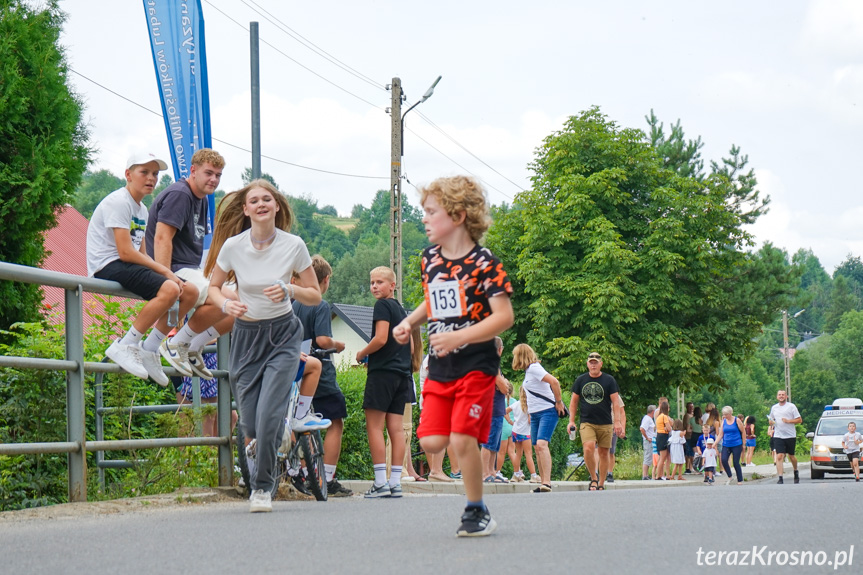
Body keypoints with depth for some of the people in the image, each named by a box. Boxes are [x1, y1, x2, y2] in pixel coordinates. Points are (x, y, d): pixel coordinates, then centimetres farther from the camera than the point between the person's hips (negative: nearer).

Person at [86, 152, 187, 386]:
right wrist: (164, 271, -14)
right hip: (107, 267, -10)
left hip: (129, 266, 10)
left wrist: (165, 272, -2)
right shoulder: (118, 202, -11)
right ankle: (124, 347, -22)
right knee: (169, 290, -29)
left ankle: (148, 350, 6)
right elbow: (126, 253, -18)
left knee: (189, 292, 2)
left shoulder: (142, 209, 20)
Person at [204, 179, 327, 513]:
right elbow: (213, 287, 5)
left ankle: (262, 488, 4)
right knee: (250, 422, 1)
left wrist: (289, 291, -22)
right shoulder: (232, 246, -9)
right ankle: (258, 445, 39)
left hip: (283, 335, -1)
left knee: (269, 415, -15)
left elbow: (315, 296, -3)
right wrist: (226, 304, -16)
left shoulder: (293, 246, -10)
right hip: (246, 335, 2)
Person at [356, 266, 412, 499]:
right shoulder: (402, 309, 18)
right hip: (402, 373, 8)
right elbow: (409, 344, 19)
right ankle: (395, 482, 2)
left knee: (374, 426, -7)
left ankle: (380, 482, -12)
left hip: (383, 371, -8)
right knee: (396, 427, 4)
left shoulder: (383, 306, -6)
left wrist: (361, 354, -2)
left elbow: (381, 338, -16)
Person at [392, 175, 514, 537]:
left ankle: (477, 512, 5)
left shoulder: (483, 263, -12)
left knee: (461, 439, -13)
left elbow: (504, 316, -18)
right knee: (431, 442, -6)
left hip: (476, 365, -6)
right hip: (440, 368, 6)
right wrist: (410, 322, 7)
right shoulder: (430, 259, 9)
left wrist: (457, 337, -27)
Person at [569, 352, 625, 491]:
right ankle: (593, 478, -5)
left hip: (605, 424, 0)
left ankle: (601, 484, 13)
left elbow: (616, 401, 2)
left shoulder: (609, 380, 3)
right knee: (588, 448, -21)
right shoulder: (580, 380, 8)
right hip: (587, 423, 0)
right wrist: (571, 421, 8)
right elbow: (574, 401, 14)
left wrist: (617, 422, -6)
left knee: (604, 453, 2)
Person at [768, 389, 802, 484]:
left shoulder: (791, 406, 0)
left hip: (790, 436, -2)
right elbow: (772, 419, 27)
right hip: (778, 436, 2)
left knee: (791, 456, 11)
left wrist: (788, 421, -15)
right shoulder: (774, 408, 12)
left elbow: (799, 420, -2)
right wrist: (771, 422, 3)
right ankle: (780, 478, -15)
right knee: (779, 457, -12)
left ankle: (796, 472, 38)